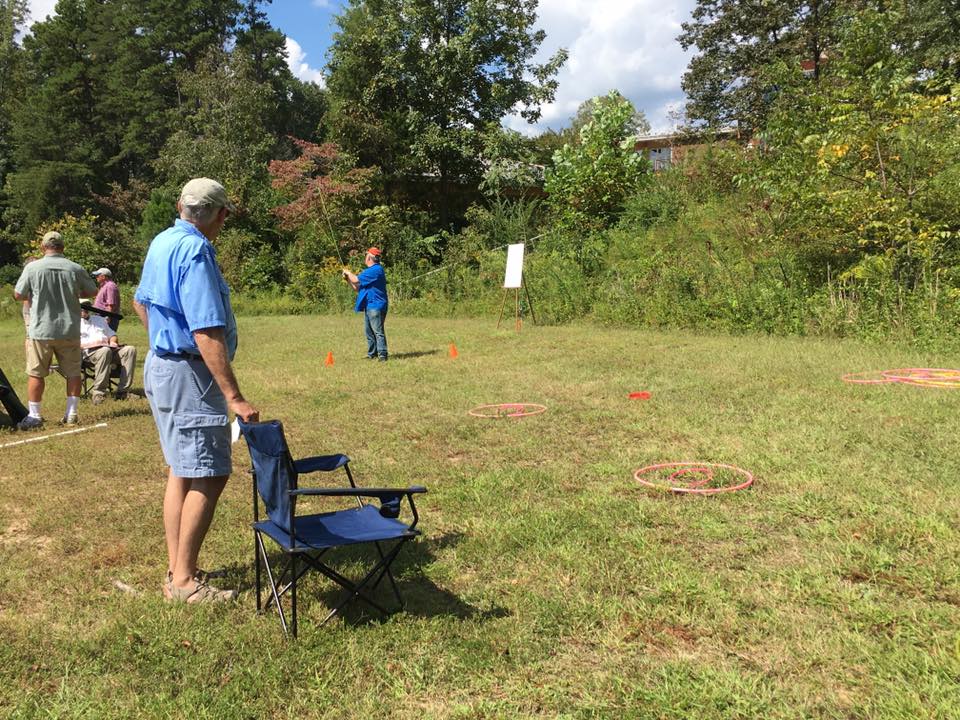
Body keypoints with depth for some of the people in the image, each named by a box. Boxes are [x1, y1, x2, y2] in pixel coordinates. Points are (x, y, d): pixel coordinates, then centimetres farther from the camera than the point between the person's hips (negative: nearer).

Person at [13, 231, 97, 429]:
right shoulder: (75, 269, -5)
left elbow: (18, 295, 1)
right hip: (69, 331, 1)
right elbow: (92, 292, 9)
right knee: (73, 373, 11)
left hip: (40, 330, -1)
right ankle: (71, 413, 13)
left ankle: (34, 415, 11)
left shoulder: (32, 268, -8)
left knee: (35, 374, 8)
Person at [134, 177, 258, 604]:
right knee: (208, 476, -5)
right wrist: (234, 398, -26)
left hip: (161, 366, 11)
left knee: (181, 472, 15)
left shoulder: (162, 242, 11)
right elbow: (207, 334, -25)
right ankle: (183, 581, 3)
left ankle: (176, 570, 24)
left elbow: (141, 301, 26)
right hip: (189, 375, -10)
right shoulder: (195, 252, -19)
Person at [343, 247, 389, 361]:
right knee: (369, 331, 13)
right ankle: (372, 354, 20)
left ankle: (382, 355, -12)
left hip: (376, 306, -11)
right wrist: (348, 279, 11)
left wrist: (348, 273, 1)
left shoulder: (376, 270, -14)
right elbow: (358, 288, 22)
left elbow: (356, 279, -18)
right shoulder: (371, 270, 19)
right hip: (368, 306, 11)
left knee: (378, 331, -12)